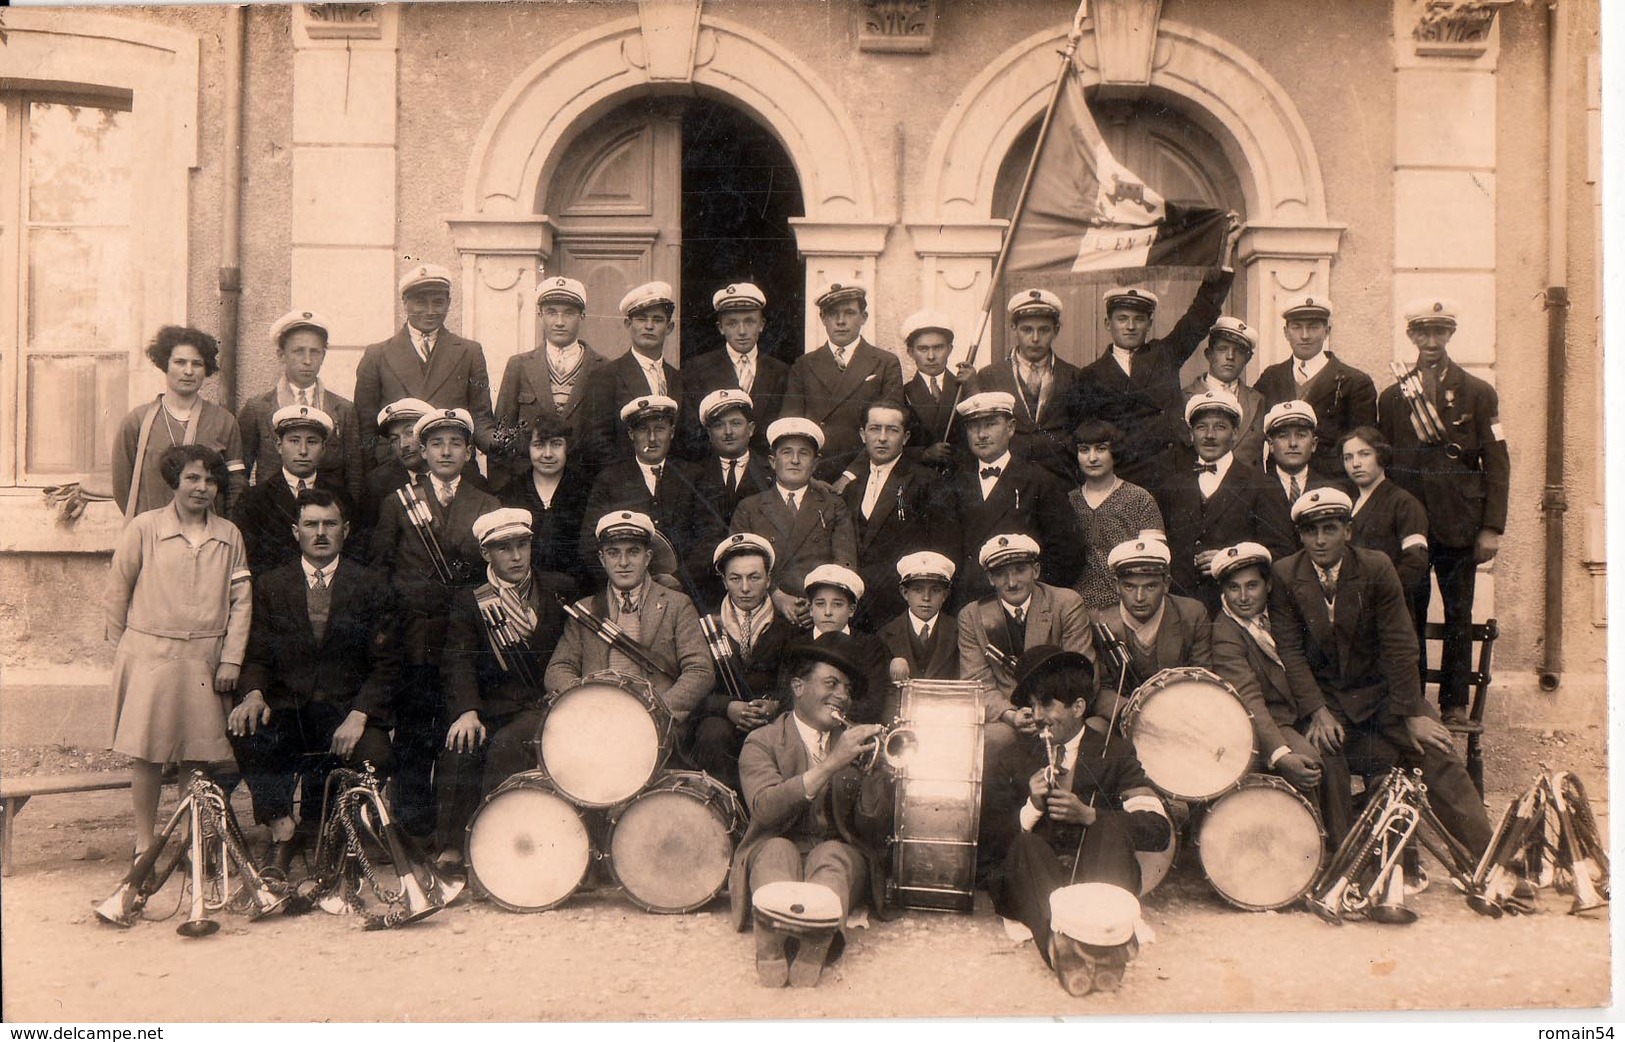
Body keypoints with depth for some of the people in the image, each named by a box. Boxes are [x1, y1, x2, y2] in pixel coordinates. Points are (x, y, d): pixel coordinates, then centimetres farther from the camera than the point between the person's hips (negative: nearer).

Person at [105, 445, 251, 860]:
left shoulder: (229, 535, 5)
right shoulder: (144, 528, -2)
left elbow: (241, 600, 5)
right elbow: (117, 590, 5)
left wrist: (231, 659, 0)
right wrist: (125, 644, 9)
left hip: (206, 660, 2)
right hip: (150, 657, -2)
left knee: (199, 754, 5)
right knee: (147, 754, 2)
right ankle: (144, 844, 13)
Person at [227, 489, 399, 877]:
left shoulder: (372, 587, 5)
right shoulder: (270, 586, 11)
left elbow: (386, 665, -1)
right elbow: (257, 658, 8)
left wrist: (359, 715, -17)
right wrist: (253, 694, -16)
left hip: (347, 711, -1)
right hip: (287, 710, 1)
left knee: (376, 756, -30)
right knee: (244, 731, -31)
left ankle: (315, 828, 0)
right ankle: (282, 831, -10)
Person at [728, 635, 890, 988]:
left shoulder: (857, 743, 17)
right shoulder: (762, 742, 8)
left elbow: (874, 832, 7)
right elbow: (765, 807, -14)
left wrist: (873, 773, -11)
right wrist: (830, 764, -21)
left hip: (841, 855, 1)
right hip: (774, 852, -1)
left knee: (832, 853, -30)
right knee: (777, 850, -32)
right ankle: (773, 938, -59)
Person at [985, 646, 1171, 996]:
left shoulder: (1113, 753, 5)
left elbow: (1159, 829, -7)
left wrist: (1089, 815, -19)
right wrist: (1032, 804, -12)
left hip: (1098, 879, -1)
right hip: (1040, 883, 2)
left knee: (1110, 826, -28)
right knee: (1026, 844, -28)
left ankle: (1105, 937, -45)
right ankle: (1058, 941, -51)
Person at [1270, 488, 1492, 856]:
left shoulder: (1376, 568, -9)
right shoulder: (1284, 575, -7)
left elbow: (1399, 646, -9)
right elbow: (1290, 651, -8)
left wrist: (1413, 714, -12)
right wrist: (1318, 711, -18)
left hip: (1381, 691, 0)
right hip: (1326, 696, 0)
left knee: (1436, 750, -14)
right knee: (1320, 749, -23)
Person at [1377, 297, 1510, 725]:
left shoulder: (1478, 393, 5)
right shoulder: (1392, 397, 10)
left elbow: (1497, 464, 2)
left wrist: (1492, 527, -6)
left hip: (1460, 525, -1)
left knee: (1459, 617, 3)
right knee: (1408, 615, 4)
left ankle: (1454, 704, 12)